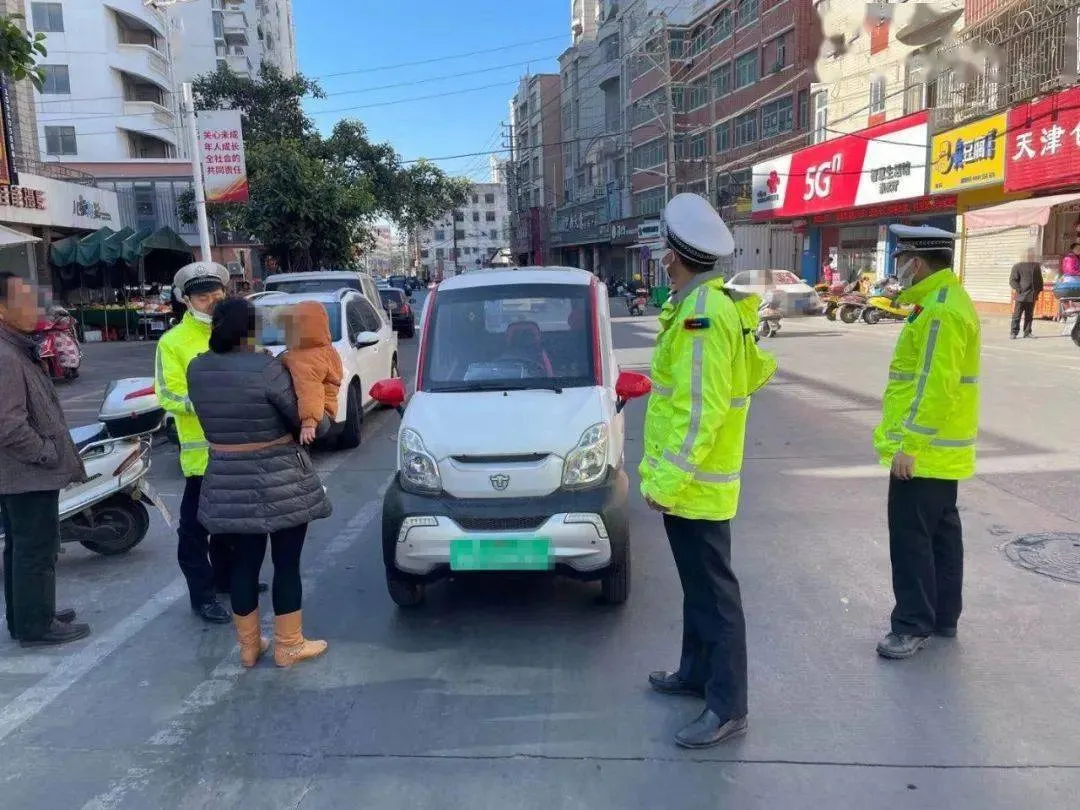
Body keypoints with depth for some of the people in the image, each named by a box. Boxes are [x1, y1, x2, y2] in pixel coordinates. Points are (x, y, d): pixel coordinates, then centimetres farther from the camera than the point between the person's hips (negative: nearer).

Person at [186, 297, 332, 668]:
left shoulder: (196, 369, 0)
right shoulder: (267, 368, -18)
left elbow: (214, 417, 10)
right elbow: (302, 418, -11)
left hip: (228, 482, 6)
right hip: (279, 481, -5)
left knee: (244, 564, 15)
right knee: (286, 563, 7)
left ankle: (248, 646, 26)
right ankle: (288, 646, 18)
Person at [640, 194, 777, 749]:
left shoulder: (702, 313, -21)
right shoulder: (719, 305, 10)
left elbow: (701, 412, -25)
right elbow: (758, 369, 20)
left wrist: (666, 479, -22)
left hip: (693, 484, -10)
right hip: (694, 480, 10)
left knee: (713, 591, 0)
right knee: (696, 583, 21)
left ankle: (728, 707, 12)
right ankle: (697, 671, 37)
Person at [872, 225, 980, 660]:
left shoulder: (941, 310, -20)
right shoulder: (944, 300, 14)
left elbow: (936, 388, -26)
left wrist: (909, 444, -24)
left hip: (923, 451, -11)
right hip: (939, 448, 11)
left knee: (911, 537, -3)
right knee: (941, 531, 16)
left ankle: (913, 625, 7)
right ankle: (943, 616, 27)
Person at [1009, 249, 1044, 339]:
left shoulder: (1036, 266, 14)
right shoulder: (1018, 266, -2)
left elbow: (1040, 279, 22)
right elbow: (1012, 280, -6)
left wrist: (1039, 290, 11)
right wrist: (1018, 289, -15)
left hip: (1032, 296, 5)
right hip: (1021, 295, -5)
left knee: (1029, 315, 10)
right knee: (1017, 315, -4)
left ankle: (1027, 332, 16)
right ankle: (1013, 332, 1)